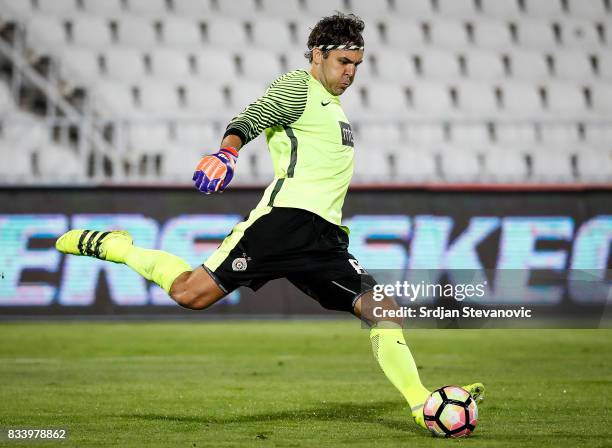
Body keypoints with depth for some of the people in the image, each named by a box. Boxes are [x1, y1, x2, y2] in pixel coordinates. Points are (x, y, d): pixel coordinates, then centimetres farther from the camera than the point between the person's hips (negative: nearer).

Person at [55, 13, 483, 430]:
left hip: (326, 238, 8)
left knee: (382, 309, -7)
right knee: (191, 293, -14)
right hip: (286, 218, -8)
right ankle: (110, 245, 8)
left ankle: (423, 405, -10)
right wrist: (228, 150, -37)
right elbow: (251, 118, -17)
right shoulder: (297, 87, 1)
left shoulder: (331, 103, 28)